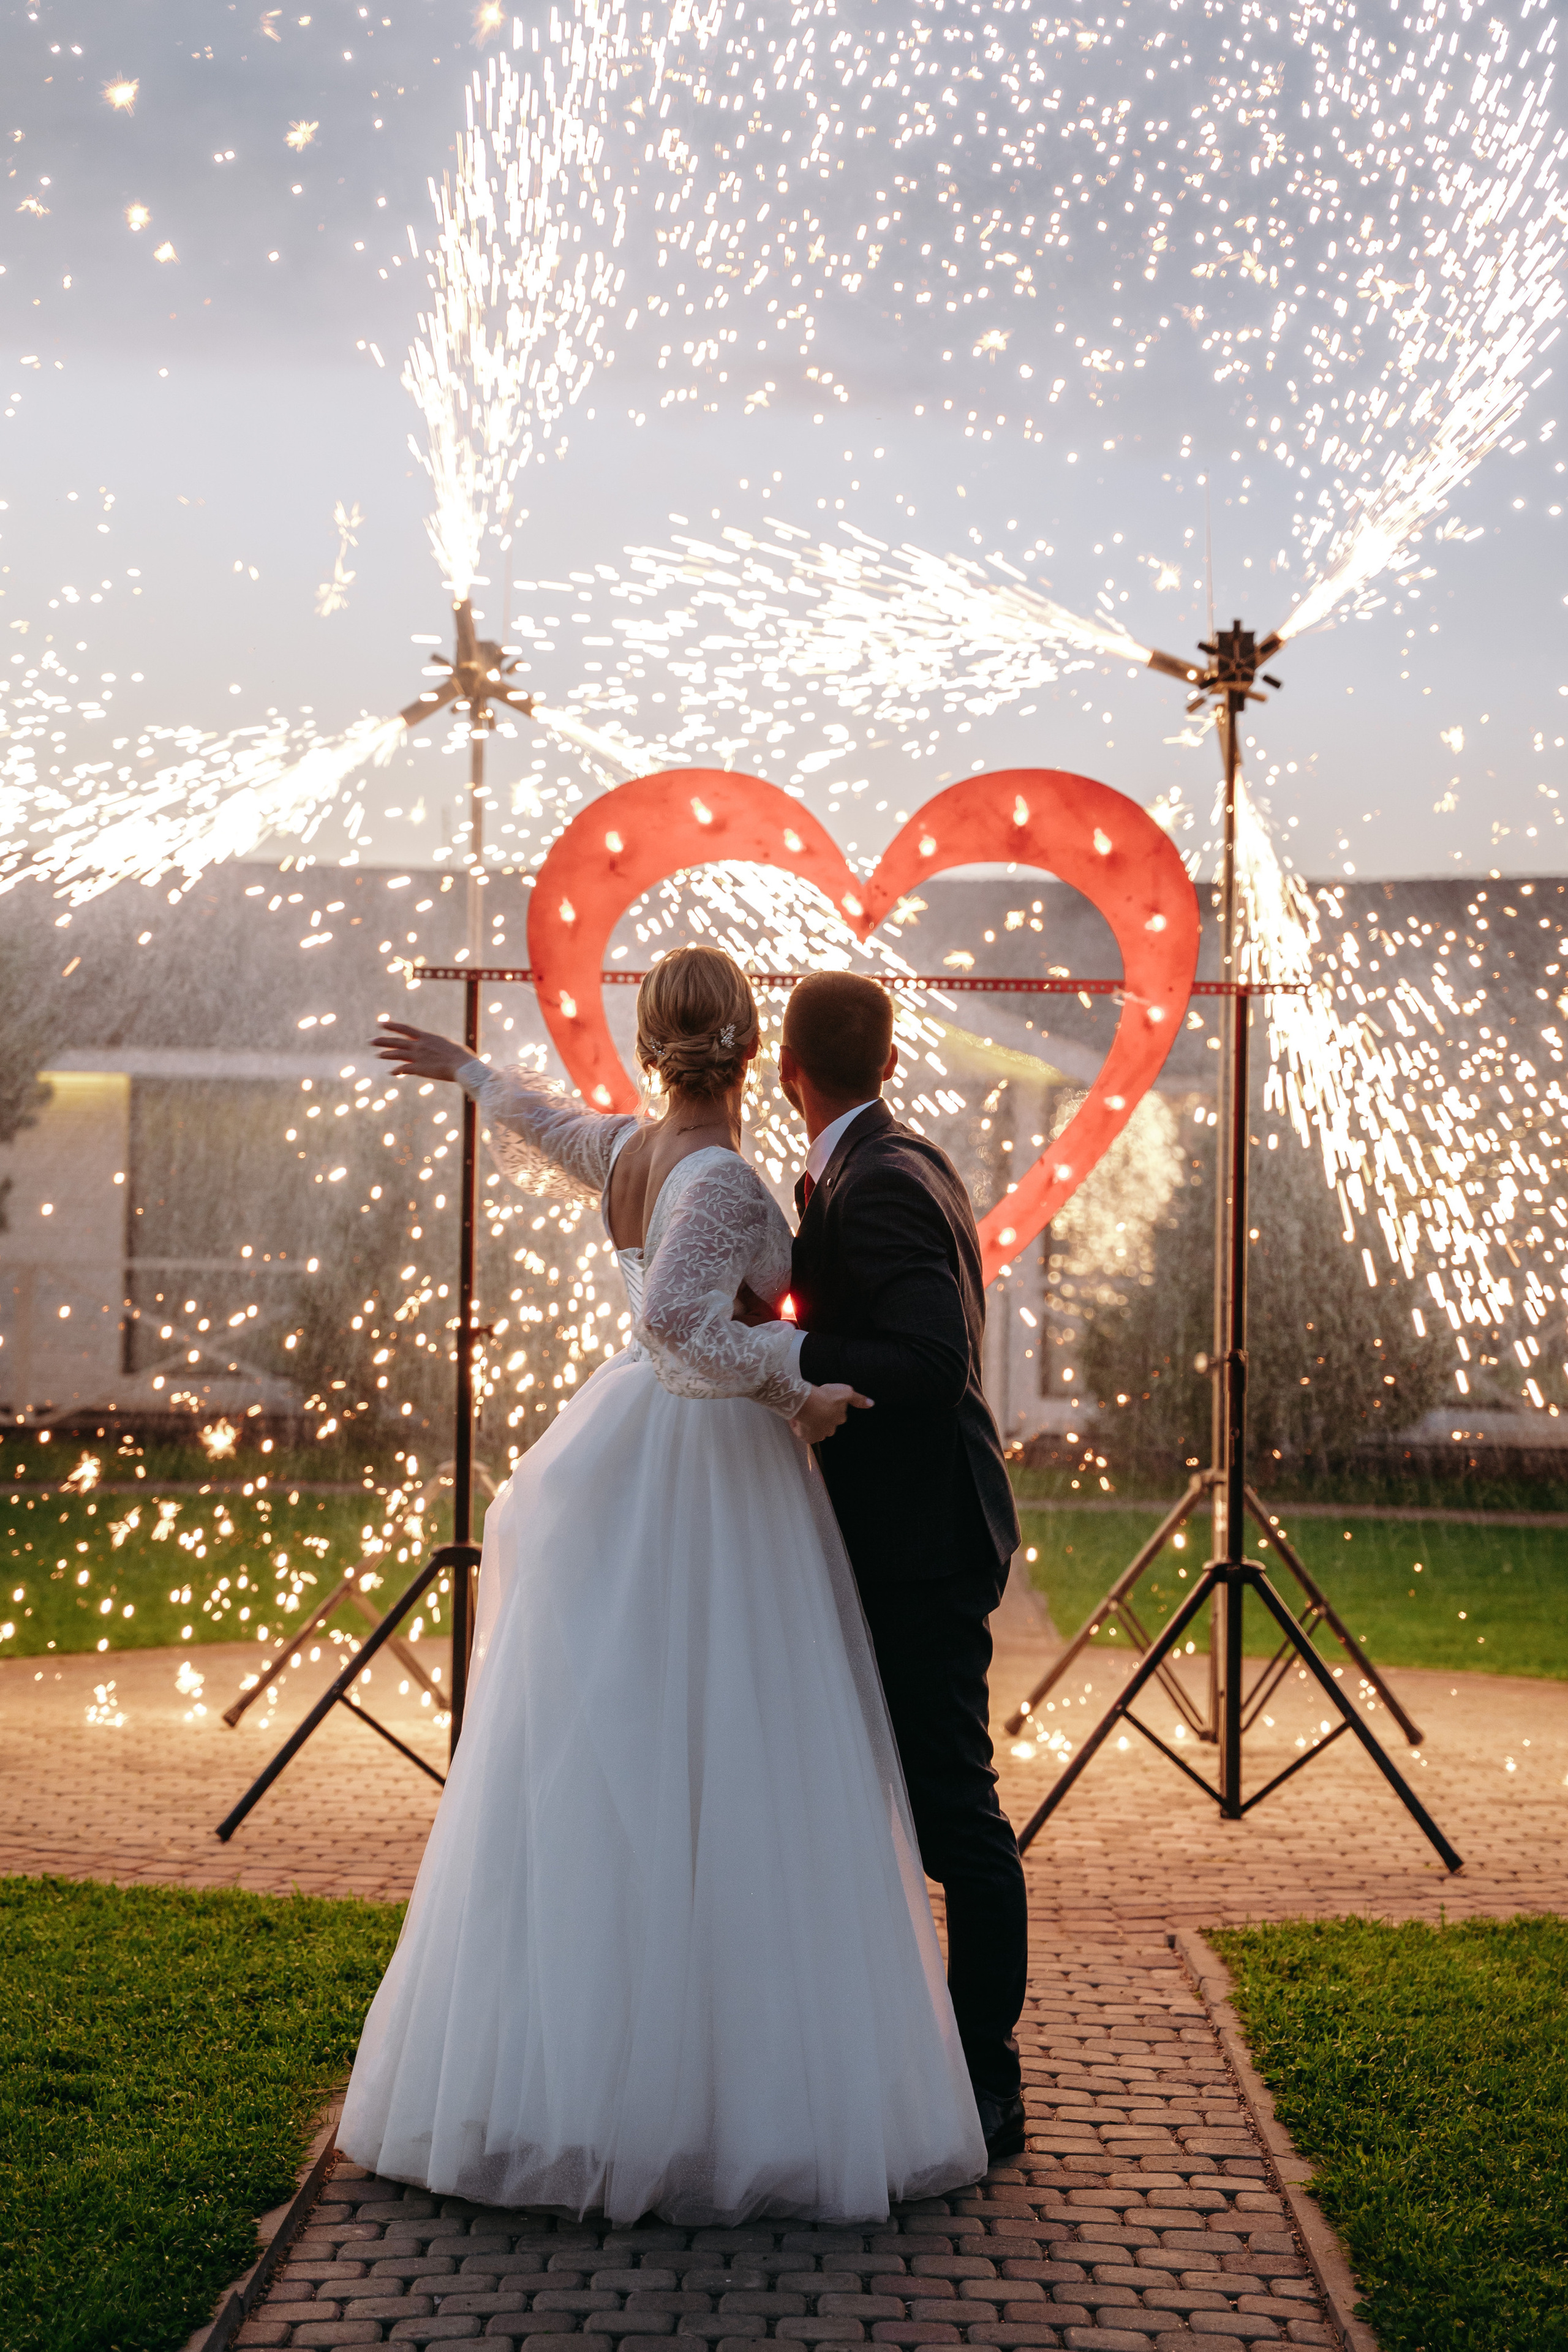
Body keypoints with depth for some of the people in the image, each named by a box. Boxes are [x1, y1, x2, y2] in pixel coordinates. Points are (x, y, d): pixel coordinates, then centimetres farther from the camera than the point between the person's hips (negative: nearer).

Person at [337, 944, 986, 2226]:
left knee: (599, 1774, 11)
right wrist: (793, 1389, -20)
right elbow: (680, 1320, -33)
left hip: (627, 1468, 8)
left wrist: (465, 1068, 48)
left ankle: (566, 2075, 18)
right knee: (725, 1791, -5)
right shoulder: (722, 1179, -18)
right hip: (715, 1473, -8)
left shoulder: (631, 1148, 6)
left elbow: (550, 1121, 28)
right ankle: (745, 2085, -2)